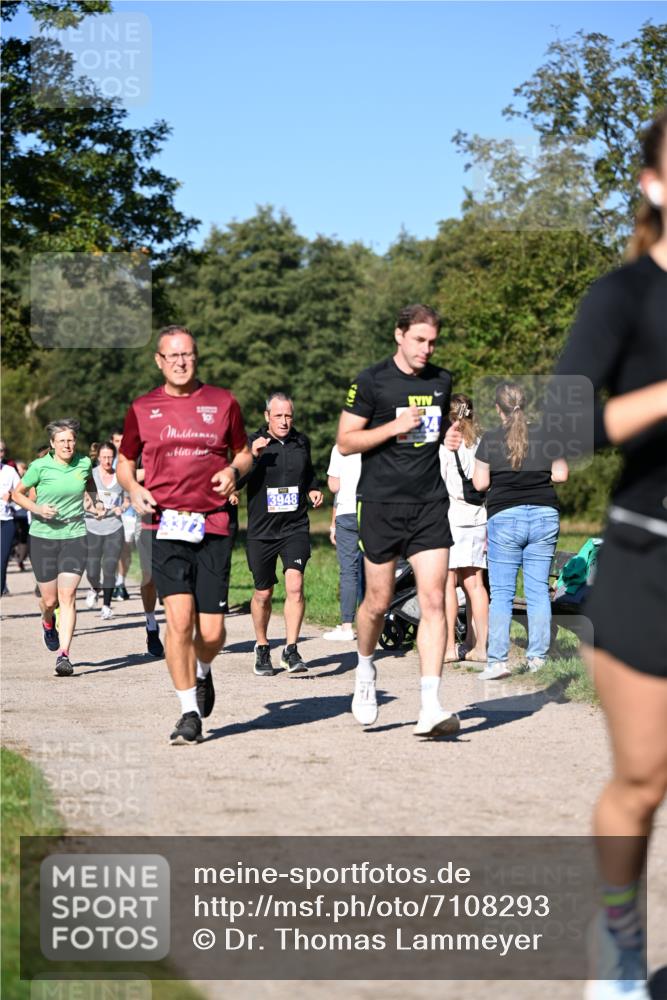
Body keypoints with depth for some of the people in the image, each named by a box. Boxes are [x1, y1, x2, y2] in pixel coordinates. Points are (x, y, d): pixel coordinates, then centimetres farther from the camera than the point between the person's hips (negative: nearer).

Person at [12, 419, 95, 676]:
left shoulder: (84, 463, 0)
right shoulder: (40, 467, -8)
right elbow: (18, 493, 3)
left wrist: (89, 496, 6)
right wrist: (37, 508, -12)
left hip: (74, 536, 1)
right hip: (43, 537, -1)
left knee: (67, 597, -12)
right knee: (50, 600, 5)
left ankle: (64, 655, -13)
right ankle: (48, 623, 43)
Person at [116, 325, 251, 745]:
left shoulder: (223, 403, 9)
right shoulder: (143, 409, 9)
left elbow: (245, 452, 20)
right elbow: (125, 462, 20)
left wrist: (235, 470, -3)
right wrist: (134, 488, -1)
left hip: (213, 526, 1)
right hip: (165, 525, -1)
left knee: (212, 631, -1)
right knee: (179, 617, -15)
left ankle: (203, 671, 36)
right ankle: (190, 713, -4)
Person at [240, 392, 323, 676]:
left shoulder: (302, 442, 7)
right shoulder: (252, 443, -4)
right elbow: (235, 482, -15)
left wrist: (313, 490, 8)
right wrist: (252, 456, -28)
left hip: (295, 527, 1)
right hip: (261, 530, -1)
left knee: (295, 585, -17)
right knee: (263, 594, 9)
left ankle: (291, 650, -13)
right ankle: (262, 648, 29)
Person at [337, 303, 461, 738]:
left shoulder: (442, 380, 11)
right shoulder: (371, 381, -3)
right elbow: (345, 441, -4)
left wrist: (449, 436, 5)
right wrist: (394, 427, -16)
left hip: (430, 504, 3)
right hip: (381, 503, -3)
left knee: (434, 600, -9)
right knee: (379, 602, 5)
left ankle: (431, 707, -12)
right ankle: (365, 669, 37)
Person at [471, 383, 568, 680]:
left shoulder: (489, 440, -3)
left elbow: (480, 483, -3)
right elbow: (560, 474, 4)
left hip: (504, 517, -2)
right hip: (545, 516, 3)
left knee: (501, 592, 0)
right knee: (538, 590, 7)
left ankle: (498, 660, -5)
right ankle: (538, 657, 7)